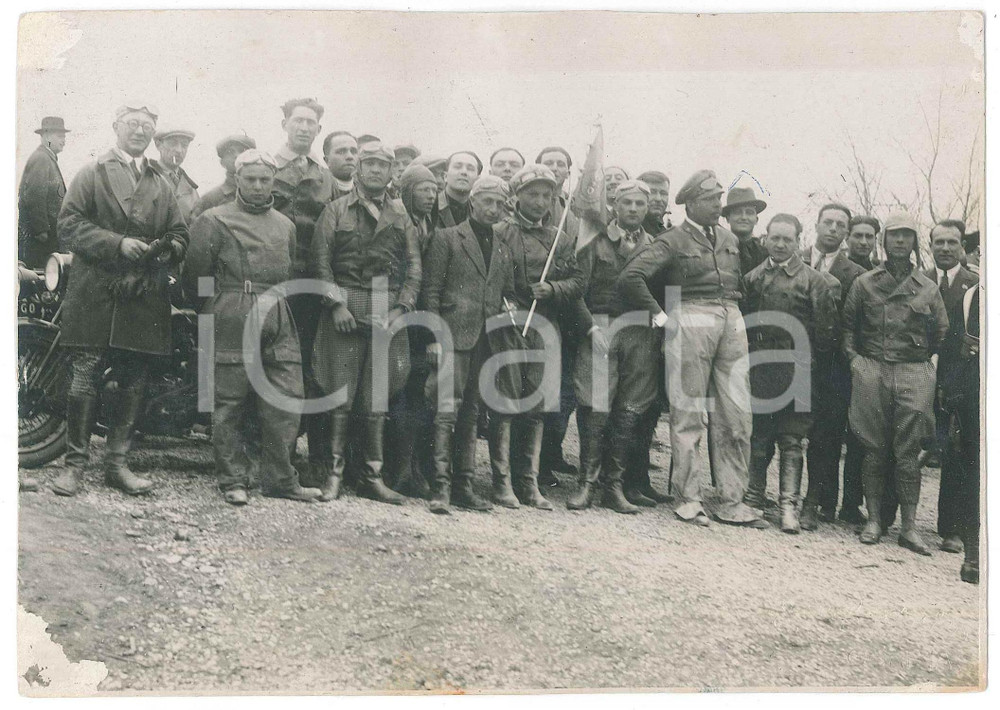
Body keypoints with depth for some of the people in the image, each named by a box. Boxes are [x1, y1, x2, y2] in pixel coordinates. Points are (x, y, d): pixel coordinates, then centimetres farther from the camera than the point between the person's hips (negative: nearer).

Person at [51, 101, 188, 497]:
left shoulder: (163, 186, 20)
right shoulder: (92, 174, 8)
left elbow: (179, 235, 18)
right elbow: (70, 224, -3)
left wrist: (167, 249, -6)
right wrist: (117, 244, -15)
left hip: (145, 298, 4)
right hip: (95, 295, -4)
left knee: (132, 383, 5)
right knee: (84, 378, -3)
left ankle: (117, 463, 14)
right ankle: (75, 462, 6)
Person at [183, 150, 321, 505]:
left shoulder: (285, 225, 18)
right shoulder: (214, 220, 2)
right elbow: (195, 276, 2)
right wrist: (215, 312, 7)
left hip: (278, 327, 5)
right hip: (231, 329, -5)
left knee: (286, 403, 2)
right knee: (230, 405, 0)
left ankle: (280, 480, 12)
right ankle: (233, 480, 10)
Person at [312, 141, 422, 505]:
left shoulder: (400, 217, 14)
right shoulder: (336, 211, 7)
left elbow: (414, 267, 10)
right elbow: (321, 260, 1)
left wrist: (402, 308, -2)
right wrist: (336, 304, -9)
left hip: (388, 315, 2)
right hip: (345, 311, -2)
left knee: (378, 400, 4)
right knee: (340, 396, -3)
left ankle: (373, 476, 11)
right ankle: (334, 472, 6)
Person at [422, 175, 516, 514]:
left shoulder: (503, 248, 18)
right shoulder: (448, 238, 3)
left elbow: (508, 294, 22)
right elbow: (431, 290, -2)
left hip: (487, 342, 5)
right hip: (454, 336, -5)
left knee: (471, 414, 8)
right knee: (448, 408, -11)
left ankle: (464, 485, 13)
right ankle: (441, 486, -10)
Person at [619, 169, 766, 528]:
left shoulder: (730, 239, 18)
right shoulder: (673, 241, -1)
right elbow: (630, 277, -10)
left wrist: (736, 314, 15)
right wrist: (658, 314, -8)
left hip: (732, 321, 6)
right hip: (691, 320, -6)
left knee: (736, 416, 4)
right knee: (688, 414, -1)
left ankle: (732, 501, 11)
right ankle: (688, 499, 7)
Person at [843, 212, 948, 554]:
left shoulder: (928, 288, 10)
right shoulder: (864, 282, 8)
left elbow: (941, 332, 17)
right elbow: (848, 325, 12)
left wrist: (922, 359, 11)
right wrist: (854, 359, 2)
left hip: (914, 374, 0)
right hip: (872, 373, 0)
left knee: (908, 452, 0)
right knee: (874, 449, 2)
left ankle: (909, 527, 4)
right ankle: (874, 519, 10)